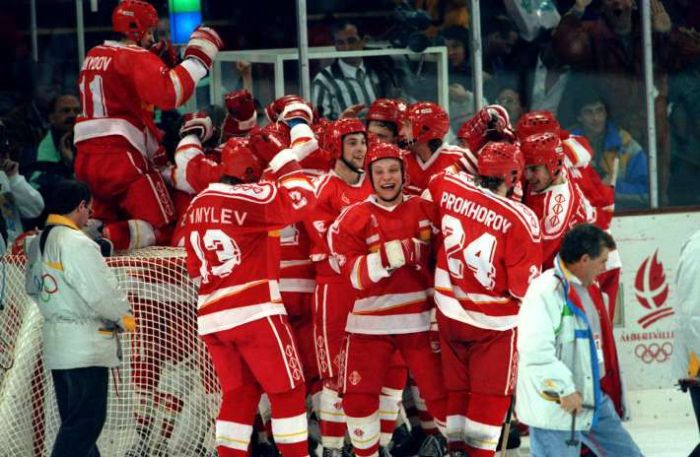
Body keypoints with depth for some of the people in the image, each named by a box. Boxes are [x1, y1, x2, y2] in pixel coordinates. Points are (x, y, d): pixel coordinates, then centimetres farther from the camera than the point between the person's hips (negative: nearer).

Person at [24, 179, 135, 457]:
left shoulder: (37, 244, 9)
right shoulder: (76, 244, -20)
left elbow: (34, 289, 19)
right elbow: (102, 292, -19)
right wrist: (125, 319, -2)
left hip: (55, 338, 9)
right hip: (85, 344, -9)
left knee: (74, 416, 15)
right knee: (86, 419, -7)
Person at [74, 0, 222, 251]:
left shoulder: (93, 57, 18)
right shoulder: (136, 58, -8)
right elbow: (169, 93, -27)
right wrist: (197, 60, -17)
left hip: (86, 158, 8)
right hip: (122, 160, -8)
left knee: (107, 224, 18)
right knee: (161, 230, -4)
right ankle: (103, 238, -27)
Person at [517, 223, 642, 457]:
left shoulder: (587, 290, 13)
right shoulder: (546, 290, -19)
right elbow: (534, 348, -28)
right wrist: (565, 389, -23)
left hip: (590, 400, 10)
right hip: (554, 407, -10)